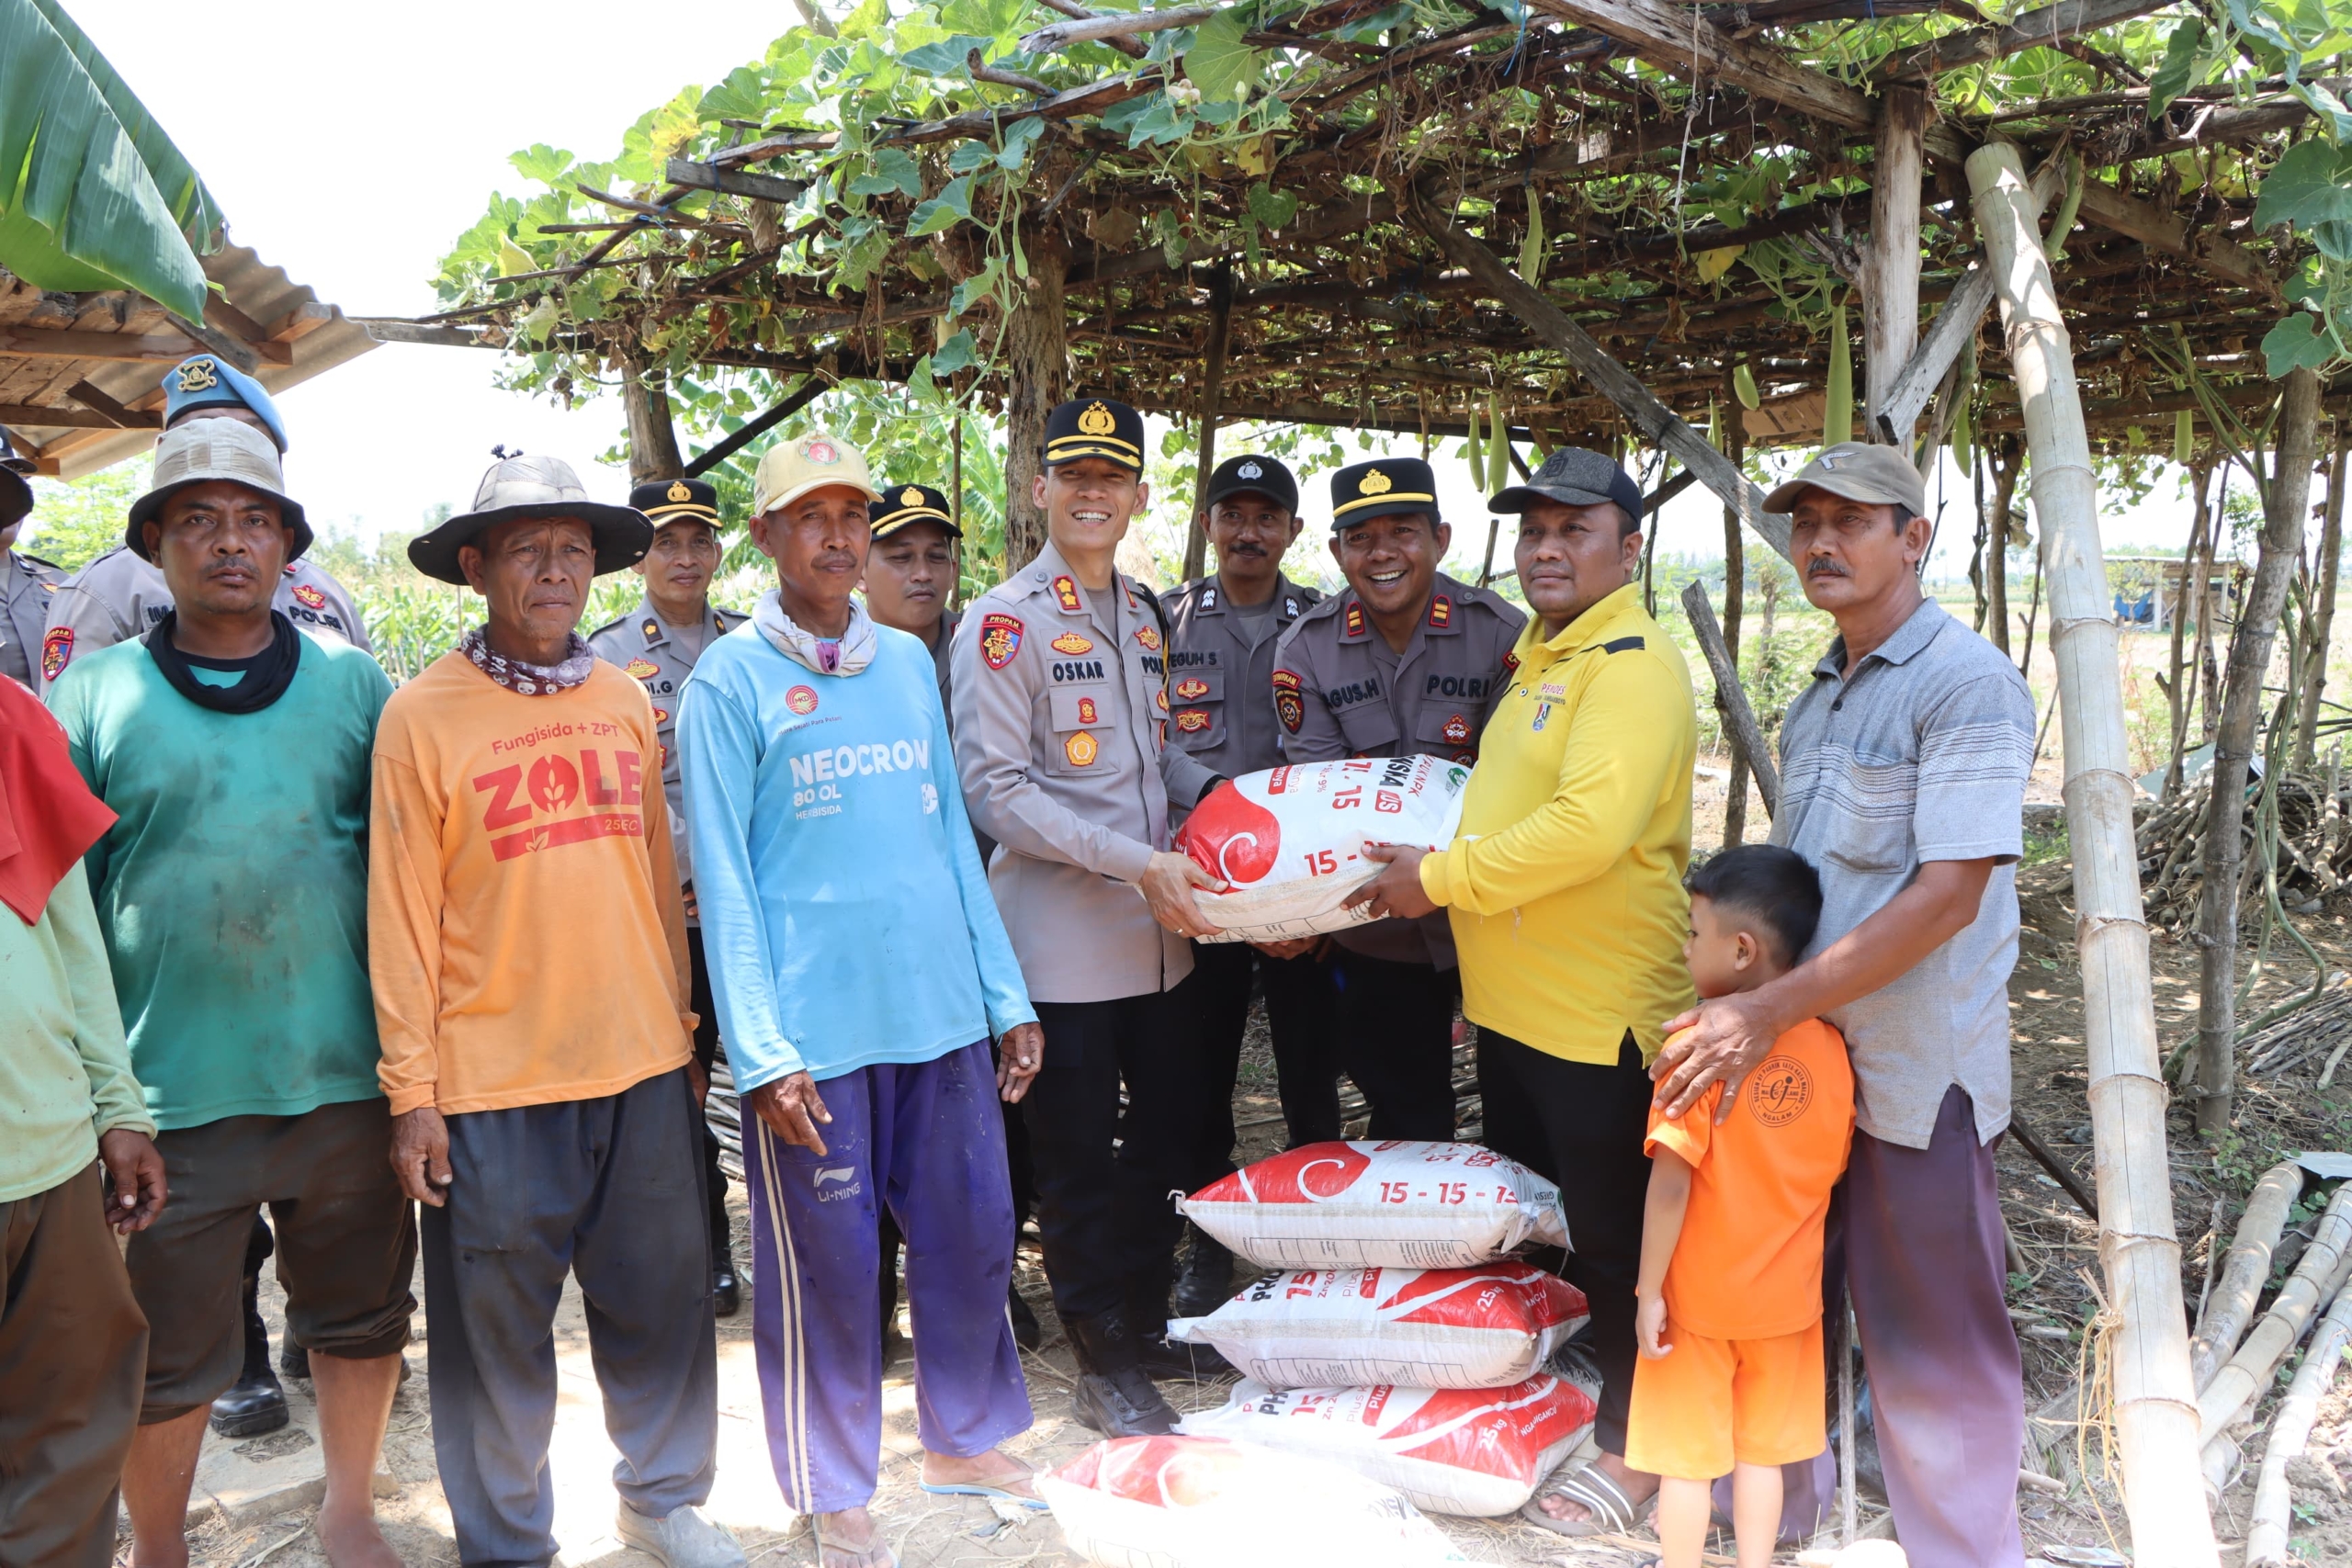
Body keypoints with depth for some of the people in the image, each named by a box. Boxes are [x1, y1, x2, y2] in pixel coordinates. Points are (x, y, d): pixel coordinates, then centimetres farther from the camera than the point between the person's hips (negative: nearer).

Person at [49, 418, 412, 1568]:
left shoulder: (355, 685, 5)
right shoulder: (94, 696, 1)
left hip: (346, 1076, 2)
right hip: (170, 1093, -1)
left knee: (361, 1318, 15)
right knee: (166, 1358, 11)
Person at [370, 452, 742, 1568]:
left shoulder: (626, 700, 7)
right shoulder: (423, 714, -5)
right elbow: (402, 914, -5)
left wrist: (681, 1031, 13)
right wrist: (412, 1091, -6)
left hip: (641, 1064, 4)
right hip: (494, 1080, -4)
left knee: (663, 1300, 14)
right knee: (497, 1328, 9)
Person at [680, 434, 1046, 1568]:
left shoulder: (910, 662, 11)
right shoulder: (729, 682, -3)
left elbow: (951, 833, 13)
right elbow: (726, 879, -6)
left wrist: (1006, 995, 10)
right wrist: (761, 1053, -12)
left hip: (943, 1011, 5)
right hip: (815, 1028, -4)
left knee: (973, 1234, 13)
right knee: (825, 1266, 6)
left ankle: (964, 1438, 36)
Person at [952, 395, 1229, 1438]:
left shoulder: (1144, 617, 13)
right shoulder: (1005, 624, -10)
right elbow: (995, 790, -17)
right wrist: (1138, 861, -22)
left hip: (1156, 934, 7)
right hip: (1062, 943, -7)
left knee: (1166, 1135, 18)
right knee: (1078, 1159, 5)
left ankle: (1144, 1324, 36)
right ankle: (1102, 1368, 21)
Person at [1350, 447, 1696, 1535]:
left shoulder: (1633, 663, -16)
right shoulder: (1540, 659, 14)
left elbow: (1592, 824, -28)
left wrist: (1442, 878, -20)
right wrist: (1439, 873, 11)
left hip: (1601, 1018, -10)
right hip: (1512, 1005, 10)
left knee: (1611, 1243, 6)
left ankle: (1630, 1448, 23)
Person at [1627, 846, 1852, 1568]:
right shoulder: (1829, 1047, -6)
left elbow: (1671, 1183, -23)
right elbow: (1832, 1176, 4)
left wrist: (1649, 1291, -14)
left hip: (1697, 1297, -5)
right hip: (1787, 1296, 5)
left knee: (1685, 1459, 11)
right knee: (1761, 1452, 20)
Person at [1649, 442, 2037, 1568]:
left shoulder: (1968, 683, -15)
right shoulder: (1823, 693, 11)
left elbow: (1947, 894, -23)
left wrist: (1772, 1010, -25)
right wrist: (1741, 999, 11)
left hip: (1914, 1068, -8)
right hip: (1803, 1050, 8)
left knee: (1927, 1333, 5)